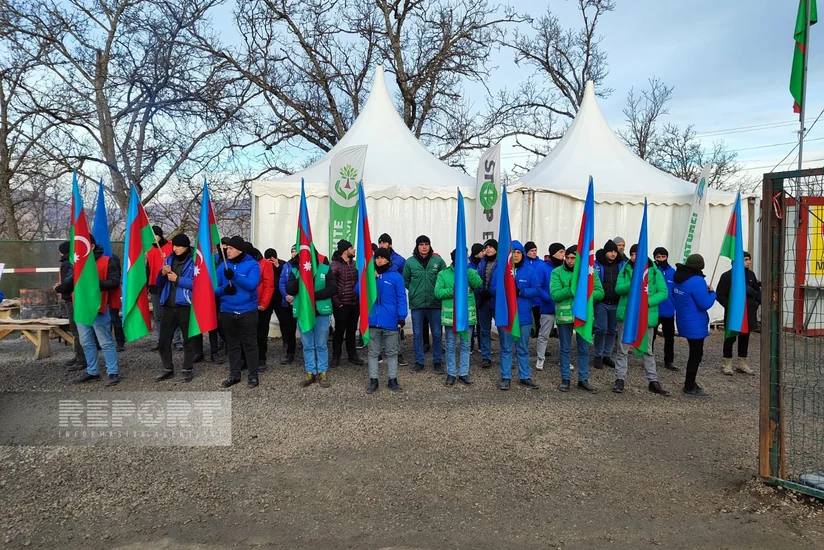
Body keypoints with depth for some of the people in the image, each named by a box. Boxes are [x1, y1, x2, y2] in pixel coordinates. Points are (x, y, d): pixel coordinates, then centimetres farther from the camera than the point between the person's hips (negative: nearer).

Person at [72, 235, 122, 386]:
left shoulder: (106, 262, -6)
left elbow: (115, 282, -14)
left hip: (98, 308, -7)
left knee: (105, 342, -3)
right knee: (86, 343, 14)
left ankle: (113, 372, 2)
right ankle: (92, 372, 24)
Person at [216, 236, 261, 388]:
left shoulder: (252, 264, -6)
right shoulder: (223, 266, 6)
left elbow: (252, 285, -20)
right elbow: (216, 289, 7)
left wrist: (234, 276, -30)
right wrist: (224, 289, -16)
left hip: (247, 311, -4)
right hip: (227, 312, 4)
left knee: (250, 344, 3)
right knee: (232, 345, 13)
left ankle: (253, 375, 13)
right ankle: (234, 374, 25)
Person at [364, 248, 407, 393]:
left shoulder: (396, 276, -4)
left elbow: (401, 298, -5)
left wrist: (402, 318, -11)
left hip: (391, 321, -3)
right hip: (374, 320, 3)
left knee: (392, 352, 10)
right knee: (373, 352, 10)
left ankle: (392, 380, 21)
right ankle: (373, 380, 19)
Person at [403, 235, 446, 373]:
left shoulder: (438, 260, -3)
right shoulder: (410, 262, -2)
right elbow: (405, 281, 7)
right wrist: (415, 290, 2)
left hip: (435, 304, 0)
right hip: (416, 304, 0)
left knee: (437, 334, 9)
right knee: (417, 335, 9)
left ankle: (437, 361, 22)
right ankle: (419, 362, 22)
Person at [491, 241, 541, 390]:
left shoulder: (529, 270, -1)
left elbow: (536, 290, -5)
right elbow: (493, 289, -3)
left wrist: (521, 291, -20)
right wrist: (506, 289, -22)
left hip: (523, 315, 1)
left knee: (523, 348, 11)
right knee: (505, 348, 8)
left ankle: (524, 377, 22)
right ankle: (505, 378, 17)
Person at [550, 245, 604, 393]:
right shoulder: (557, 272, -4)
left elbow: (600, 293, 0)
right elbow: (555, 295, -14)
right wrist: (573, 288, -21)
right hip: (564, 315, -2)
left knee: (584, 349, 10)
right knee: (565, 349, 8)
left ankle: (583, 379, 21)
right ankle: (565, 379, 19)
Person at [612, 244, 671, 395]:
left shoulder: (655, 272, 0)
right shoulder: (625, 270, 2)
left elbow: (663, 292, -3)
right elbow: (618, 288, -8)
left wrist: (649, 302, -19)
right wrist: (632, 284, -27)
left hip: (646, 315, 0)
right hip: (627, 314, 0)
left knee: (648, 350, 11)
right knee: (623, 349, 6)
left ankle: (653, 381, 19)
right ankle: (620, 379, 15)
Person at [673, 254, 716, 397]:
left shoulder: (679, 278, 5)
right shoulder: (697, 281, -22)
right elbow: (705, 304, -22)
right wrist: (712, 293, -4)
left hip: (684, 322, 9)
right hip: (695, 324, -9)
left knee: (694, 353, 21)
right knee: (696, 355, 3)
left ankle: (690, 383, 30)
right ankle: (690, 388, 10)